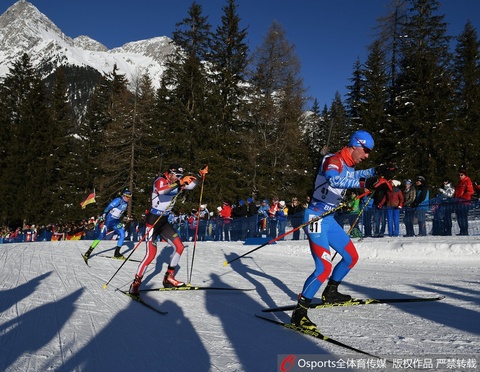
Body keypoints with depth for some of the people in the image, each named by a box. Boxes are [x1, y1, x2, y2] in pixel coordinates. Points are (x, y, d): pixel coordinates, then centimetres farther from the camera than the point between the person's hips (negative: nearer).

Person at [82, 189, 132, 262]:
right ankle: (88, 252, -1)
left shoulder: (126, 203, 8)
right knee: (101, 236, -10)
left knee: (122, 234, -4)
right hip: (109, 220, -7)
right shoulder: (118, 200, -16)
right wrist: (102, 219, -21)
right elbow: (107, 208, -17)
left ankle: (117, 253, 7)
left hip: (116, 222, 7)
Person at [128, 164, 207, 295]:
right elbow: (161, 190, -40)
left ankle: (168, 278, 15)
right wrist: (179, 183, -48)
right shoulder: (160, 181, -17)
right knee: (151, 254, -13)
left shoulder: (176, 183, 5)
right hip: (153, 221, -8)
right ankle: (135, 283, 1)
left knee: (179, 247, 3)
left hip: (164, 222, 8)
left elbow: (191, 185, 16)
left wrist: (200, 175, 0)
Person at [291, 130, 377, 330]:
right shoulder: (333, 160, -16)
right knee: (324, 267, -19)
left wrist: (374, 171, 28)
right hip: (316, 218, -10)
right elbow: (333, 179, -40)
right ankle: (299, 312, -10)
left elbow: (352, 175, 37)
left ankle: (330, 292, 36)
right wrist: (361, 184, -45)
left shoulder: (348, 165, 11)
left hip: (329, 220, 10)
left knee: (351, 257, 17)